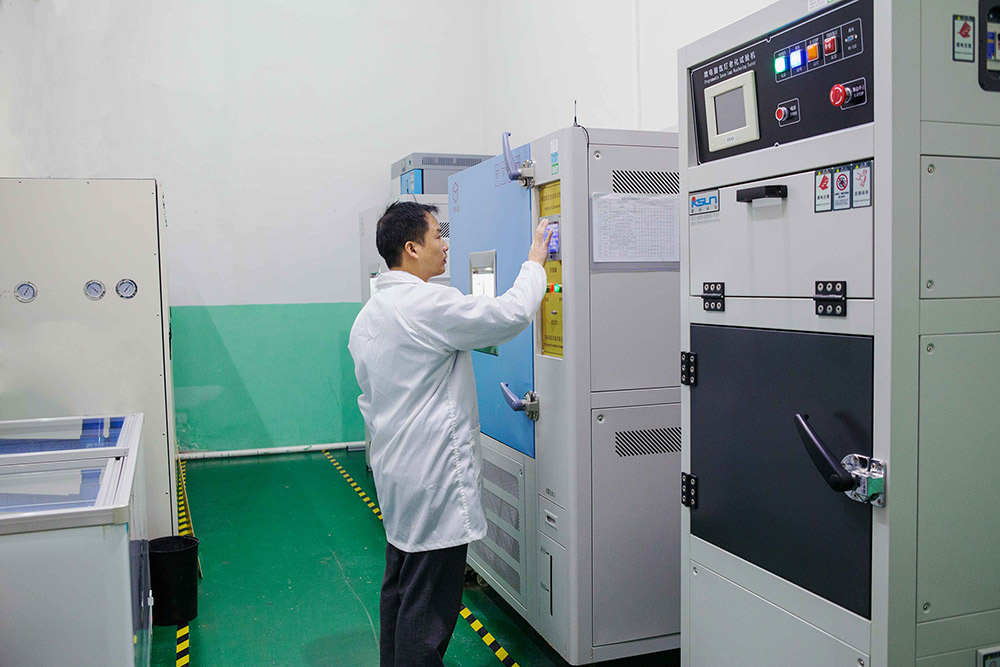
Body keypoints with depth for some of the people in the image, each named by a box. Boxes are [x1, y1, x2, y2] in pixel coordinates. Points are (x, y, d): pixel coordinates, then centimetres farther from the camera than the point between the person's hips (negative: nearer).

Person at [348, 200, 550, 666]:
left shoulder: (368, 314, 11)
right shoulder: (428, 304, -19)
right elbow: (511, 314, -18)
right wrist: (534, 263, -3)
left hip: (395, 474, 10)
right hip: (434, 477, -10)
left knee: (398, 588, 21)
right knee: (429, 601, 0)